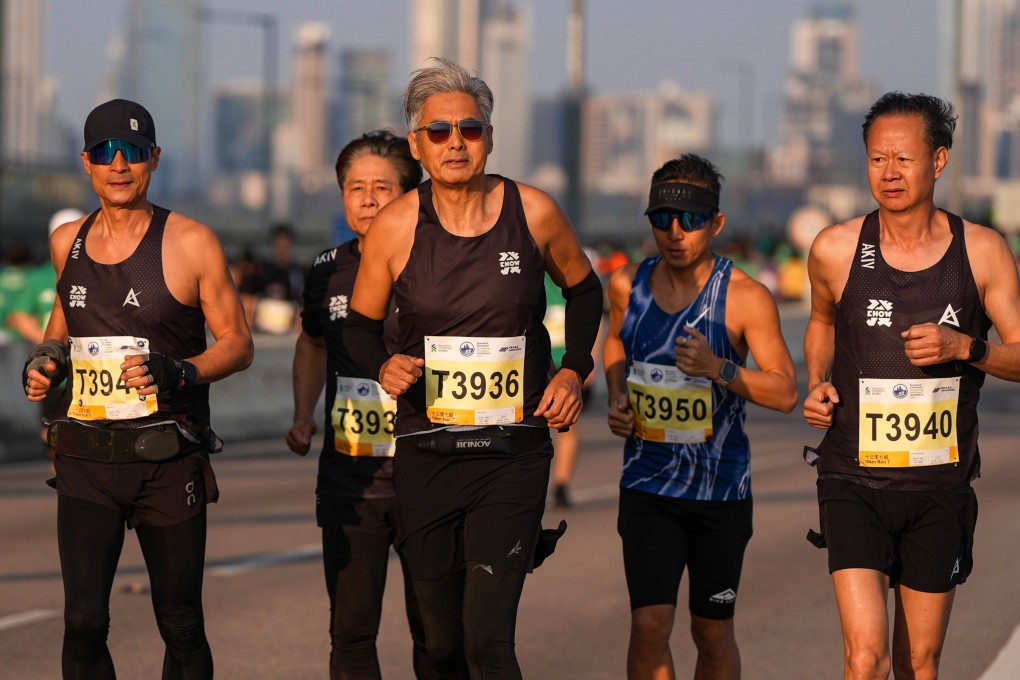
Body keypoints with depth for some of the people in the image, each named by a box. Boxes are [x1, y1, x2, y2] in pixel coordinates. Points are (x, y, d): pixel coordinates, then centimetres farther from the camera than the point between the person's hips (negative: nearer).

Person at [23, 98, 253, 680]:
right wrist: (46, 359, 7)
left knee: (181, 627, 7)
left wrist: (179, 371, -19)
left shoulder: (190, 243, -4)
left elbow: (238, 343, -1)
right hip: (87, 462, 2)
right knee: (84, 621, -10)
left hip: (169, 463, -2)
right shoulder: (67, 243, 9)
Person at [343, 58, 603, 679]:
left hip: (513, 456, -2)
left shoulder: (533, 213, -3)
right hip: (426, 456, 2)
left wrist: (574, 370, 2)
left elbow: (583, 288, 17)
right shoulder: (395, 227, -3)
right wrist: (384, 366, -11)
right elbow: (360, 326, 11)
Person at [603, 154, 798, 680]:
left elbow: (786, 393, -11)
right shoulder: (628, 285, 0)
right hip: (647, 483, 1)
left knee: (712, 633, 11)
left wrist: (719, 368, -26)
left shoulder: (746, 297, -11)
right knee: (649, 627, -13)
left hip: (721, 487, -1)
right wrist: (617, 399, 4)